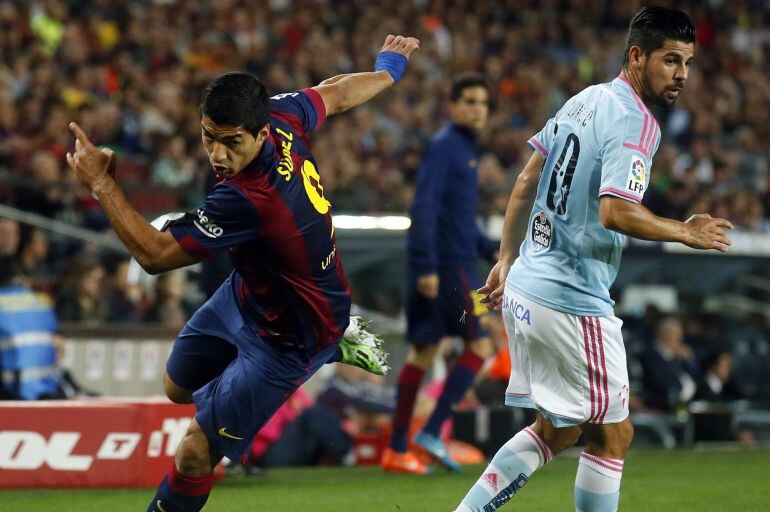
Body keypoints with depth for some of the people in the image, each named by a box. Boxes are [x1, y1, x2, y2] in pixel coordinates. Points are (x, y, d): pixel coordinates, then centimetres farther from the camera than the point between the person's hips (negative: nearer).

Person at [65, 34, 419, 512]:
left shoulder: (246, 201, -43)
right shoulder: (283, 115, -20)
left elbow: (155, 253, -34)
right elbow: (335, 93, 4)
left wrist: (102, 183, -28)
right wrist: (389, 69, 26)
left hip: (292, 337, -9)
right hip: (249, 293, 9)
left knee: (195, 454, -8)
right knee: (179, 387, 28)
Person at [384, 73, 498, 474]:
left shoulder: (464, 149, 20)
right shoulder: (443, 147, -10)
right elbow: (424, 207, -19)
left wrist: (491, 249, 20)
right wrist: (427, 267, -24)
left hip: (454, 263, 9)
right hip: (445, 265, -9)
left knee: (422, 352, 8)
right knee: (479, 345, -6)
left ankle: (397, 449, 8)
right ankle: (432, 432, -8)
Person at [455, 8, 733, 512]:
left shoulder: (584, 101, 13)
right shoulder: (636, 123, -15)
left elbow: (526, 184, 18)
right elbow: (615, 211, -27)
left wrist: (507, 261, 23)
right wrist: (686, 232, -13)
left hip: (524, 294, 9)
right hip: (573, 304, -9)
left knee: (556, 431, 18)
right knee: (612, 433, 3)